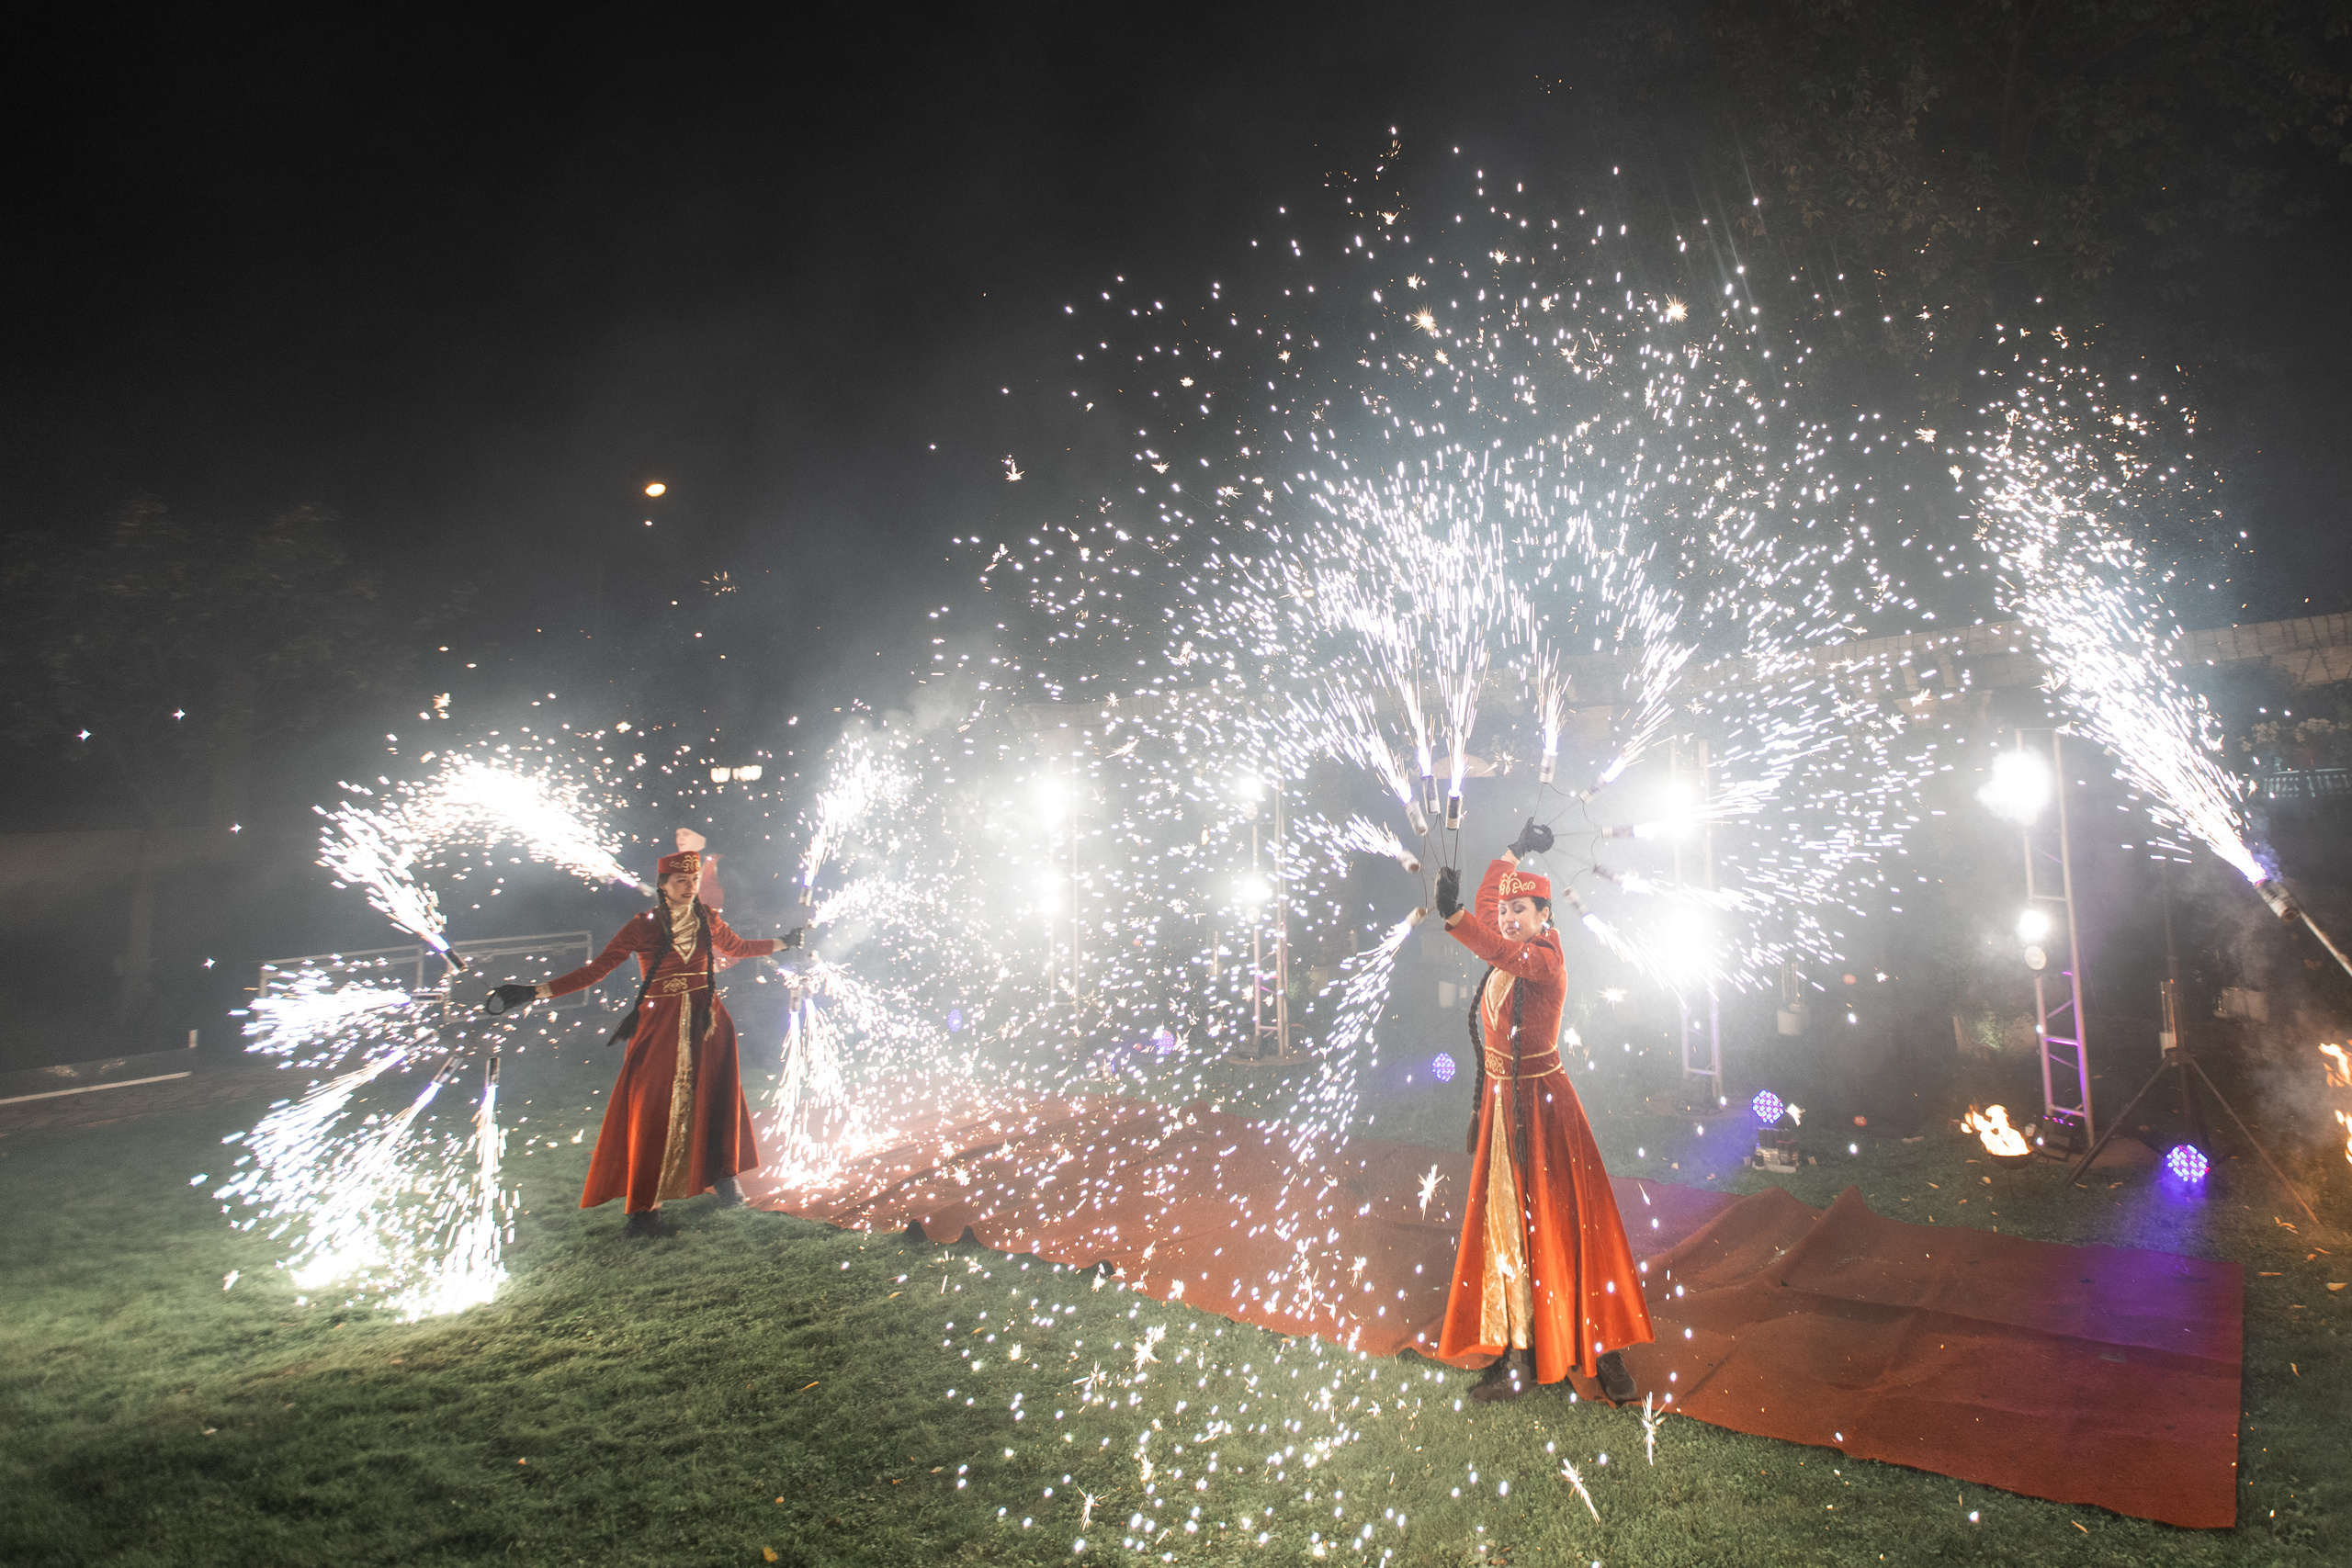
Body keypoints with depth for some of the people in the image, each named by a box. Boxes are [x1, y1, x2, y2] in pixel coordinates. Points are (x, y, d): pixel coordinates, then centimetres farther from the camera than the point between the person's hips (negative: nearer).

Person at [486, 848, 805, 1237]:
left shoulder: (707, 918, 4)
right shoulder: (643, 925, -6)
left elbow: (737, 947, 22)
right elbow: (596, 969, -7)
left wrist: (782, 942, 30)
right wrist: (535, 992, -14)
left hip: (706, 1021, 3)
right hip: (660, 1025, -2)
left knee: (715, 1101, 6)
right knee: (652, 1111, -3)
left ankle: (724, 1176, 26)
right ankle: (646, 1203, 8)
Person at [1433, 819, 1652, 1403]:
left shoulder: (1546, 961, -18)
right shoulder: (1513, 949, 4)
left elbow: (1504, 955, -40)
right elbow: (1487, 900, 20)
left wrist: (1454, 916, -54)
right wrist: (1516, 852, 26)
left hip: (1541, 1102, -8)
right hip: (1501, 1099, 8)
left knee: (1564, 1224, 1)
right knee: (1506, 1224, 9)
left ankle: (1600, 1349, 14)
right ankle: (1520, 1355, 17)